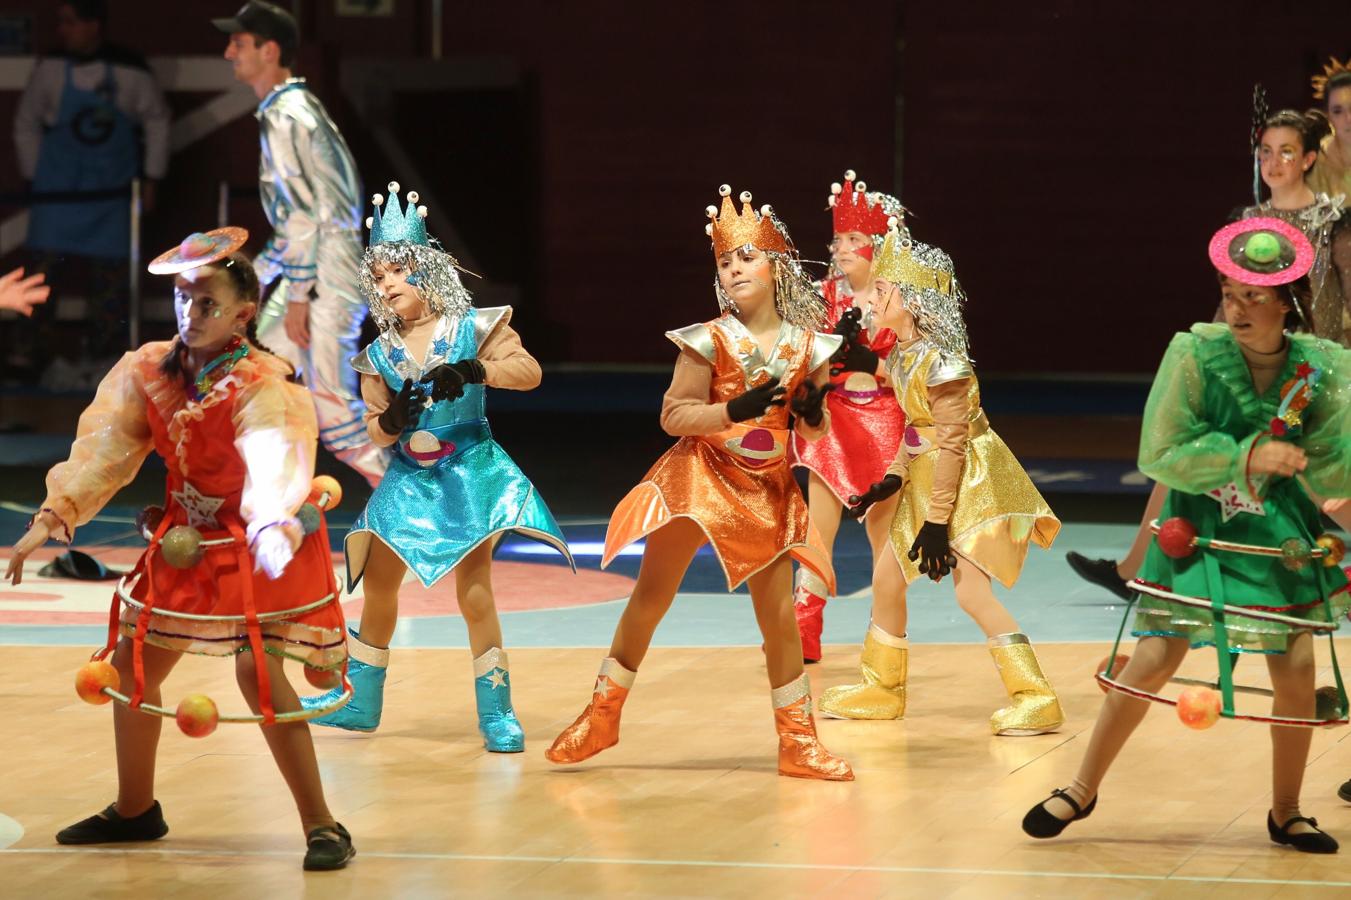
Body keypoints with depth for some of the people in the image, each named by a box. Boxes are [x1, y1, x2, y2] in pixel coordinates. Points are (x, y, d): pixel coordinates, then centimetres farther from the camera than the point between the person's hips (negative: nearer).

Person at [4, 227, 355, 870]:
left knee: (257, 670, -21)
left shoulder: (264, 388, -25)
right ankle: (135, 809, 33)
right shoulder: (148, 372, -6)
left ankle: (321, 825, -11)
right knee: (131, 660, 12)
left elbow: (276, 464, -42)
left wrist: (272, 530, -62)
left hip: (255, 544, -7)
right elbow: (103, 448, -10)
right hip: (186, 541, 7)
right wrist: (54, 516, -24)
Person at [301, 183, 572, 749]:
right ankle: (358, 703, 24)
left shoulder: (471, 328, -7)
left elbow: (528, 369, -17)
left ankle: (497, 713, -3)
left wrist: (471, 371, -30)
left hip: (468, 472, -5)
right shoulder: (380, 353, 5)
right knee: (377, 587, 10)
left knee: (473, 591, -10)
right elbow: (375, 429, 6)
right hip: (407, 479, 5)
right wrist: (390, 422, -18)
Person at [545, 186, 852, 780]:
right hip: (701, 479, -2)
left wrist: (813, 412, -14)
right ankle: (602, 714, 12)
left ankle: (798, 742, 16)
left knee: (779, 612, 3)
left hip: (768, 488, 2)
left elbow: (814, 428, 10)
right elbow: (673, 415, -11)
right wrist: (736, 409, -25)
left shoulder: (806, 346, 0)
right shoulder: (711, 340, -9)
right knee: (651, 594, -2)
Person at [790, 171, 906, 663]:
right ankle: (803, 634, 0)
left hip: (884, 424, -2)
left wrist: (871, 363, -21)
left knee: (884, 533, 4)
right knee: (816, 530, -2)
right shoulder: (826, 295, 3)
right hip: (832, 422, 2)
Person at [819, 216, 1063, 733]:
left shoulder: (940, 361, -22)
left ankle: (1036, 699, -16)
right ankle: (882, 689, 30)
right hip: (925, 481, 10)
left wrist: (937, 520, -23)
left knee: (971, 591, -17)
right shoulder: (901, 356, 5)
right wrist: (891, 482, 13)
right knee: (886, 577, 14)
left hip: (969, 481, -10)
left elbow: (951, 443, -23)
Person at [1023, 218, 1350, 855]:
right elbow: (1160, 456, -17)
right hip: (1195, 534, -2)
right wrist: (1249, 456, -23)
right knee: (1152, 662, -7)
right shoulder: (1195, 355, -15)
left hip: (1279, 539, 2)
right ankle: (1082, 790, 10)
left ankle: (1285, 814, 19)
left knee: (1296, 670, -1)